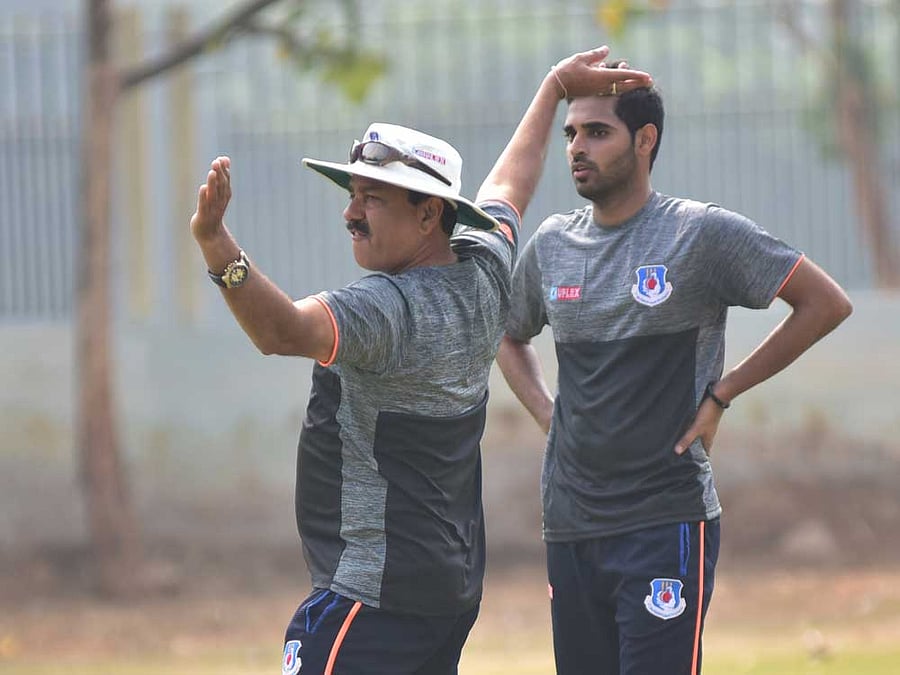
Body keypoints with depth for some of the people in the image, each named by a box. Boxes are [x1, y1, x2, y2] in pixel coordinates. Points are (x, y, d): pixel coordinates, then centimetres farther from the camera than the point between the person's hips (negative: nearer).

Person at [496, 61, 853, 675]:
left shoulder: (701, 233, -6)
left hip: (667, 522, -6)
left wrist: (721, 394, -6)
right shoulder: (552, 245, 10)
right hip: (569, 526, 6)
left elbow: (827, 304, -5)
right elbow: (510, 336, 30)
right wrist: (548, 416, 12)